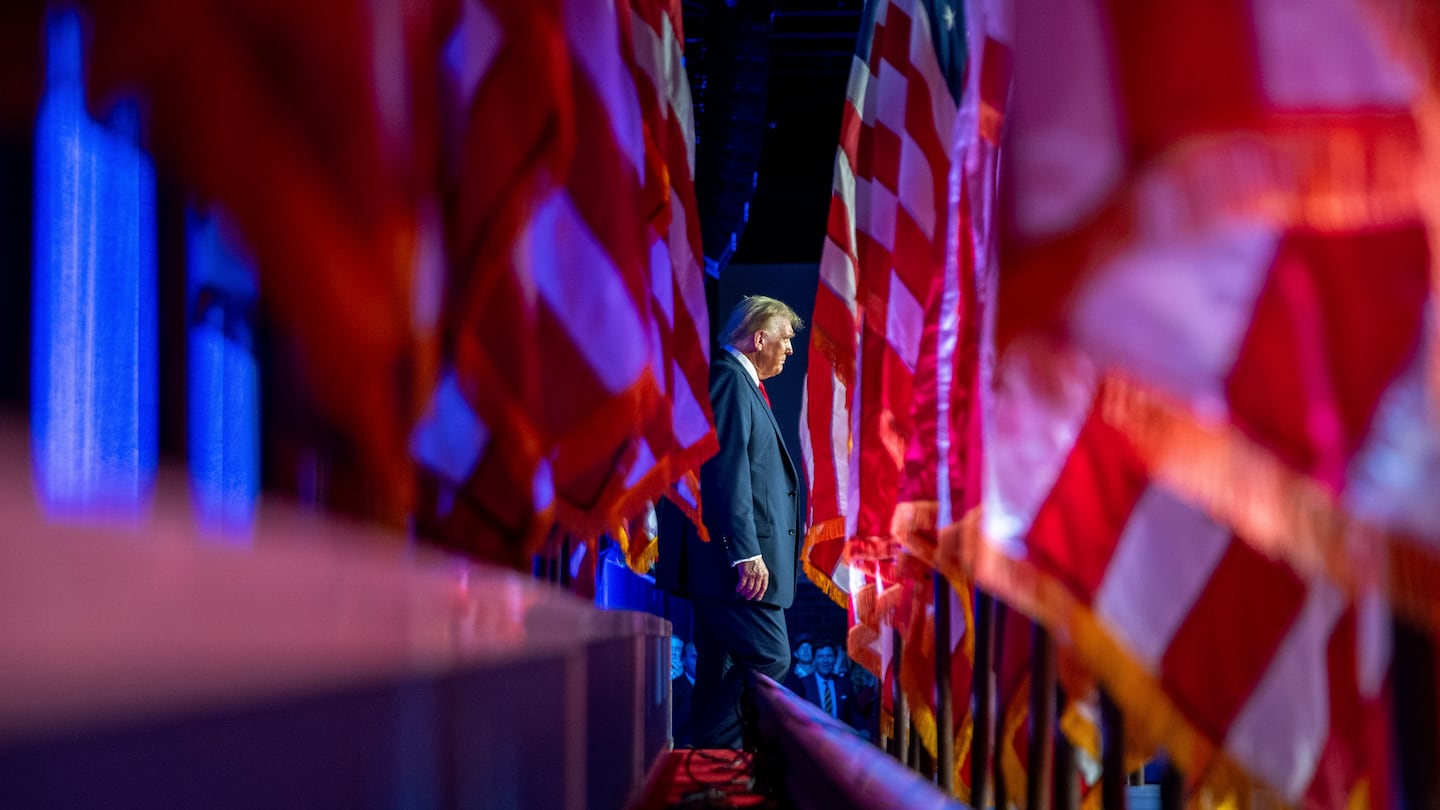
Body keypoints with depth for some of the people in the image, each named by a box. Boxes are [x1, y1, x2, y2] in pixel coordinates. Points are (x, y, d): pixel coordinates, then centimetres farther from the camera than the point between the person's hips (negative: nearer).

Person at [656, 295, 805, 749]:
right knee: (769, 659, -13)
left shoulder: (741, 383, 23)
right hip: (731, 556, -11)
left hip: (727, 559, 11)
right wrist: (747, 552, -24)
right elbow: (726, 469, -18)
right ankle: (714, 752, -11)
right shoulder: (730, 378, -9)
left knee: (724, 669, 10)